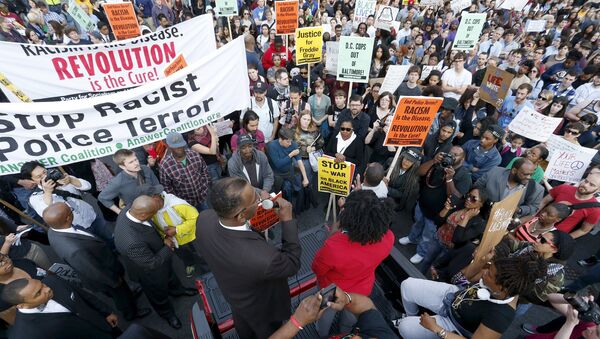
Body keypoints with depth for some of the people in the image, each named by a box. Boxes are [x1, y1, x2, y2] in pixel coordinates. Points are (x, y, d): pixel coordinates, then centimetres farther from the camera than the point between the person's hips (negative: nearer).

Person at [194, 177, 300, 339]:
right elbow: (292, 264, -27)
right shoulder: (262, 258, -51)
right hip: (260, 307, -5)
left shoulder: (204, 218, -33)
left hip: (232, 294, 5)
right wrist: (288, 220, -27)